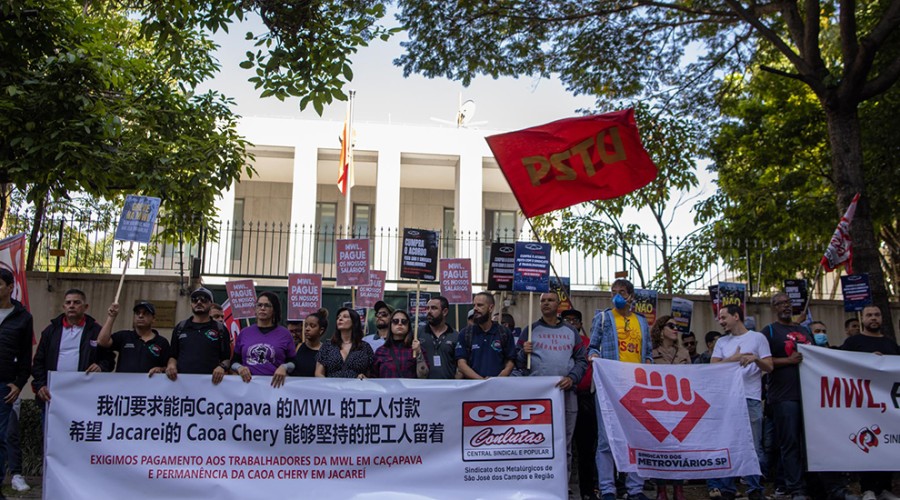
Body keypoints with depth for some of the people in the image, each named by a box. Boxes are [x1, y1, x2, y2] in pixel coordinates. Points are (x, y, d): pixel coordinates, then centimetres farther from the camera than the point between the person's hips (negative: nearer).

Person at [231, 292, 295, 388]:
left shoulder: (285, 334, 5)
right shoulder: (244, 333, 11)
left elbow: (293, 362, 8)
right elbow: (234, 361, 16)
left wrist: (284, 367, -12)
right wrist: (239, 368, -4)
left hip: (275, 384, -2)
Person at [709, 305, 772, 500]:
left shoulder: (757, 338, 5)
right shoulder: (722, 342, 14)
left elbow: (769, 367, 1)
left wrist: (755, 359, -18)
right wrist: (733, 358, -10)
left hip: (751, 398, -3)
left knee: (753, 446, 0)